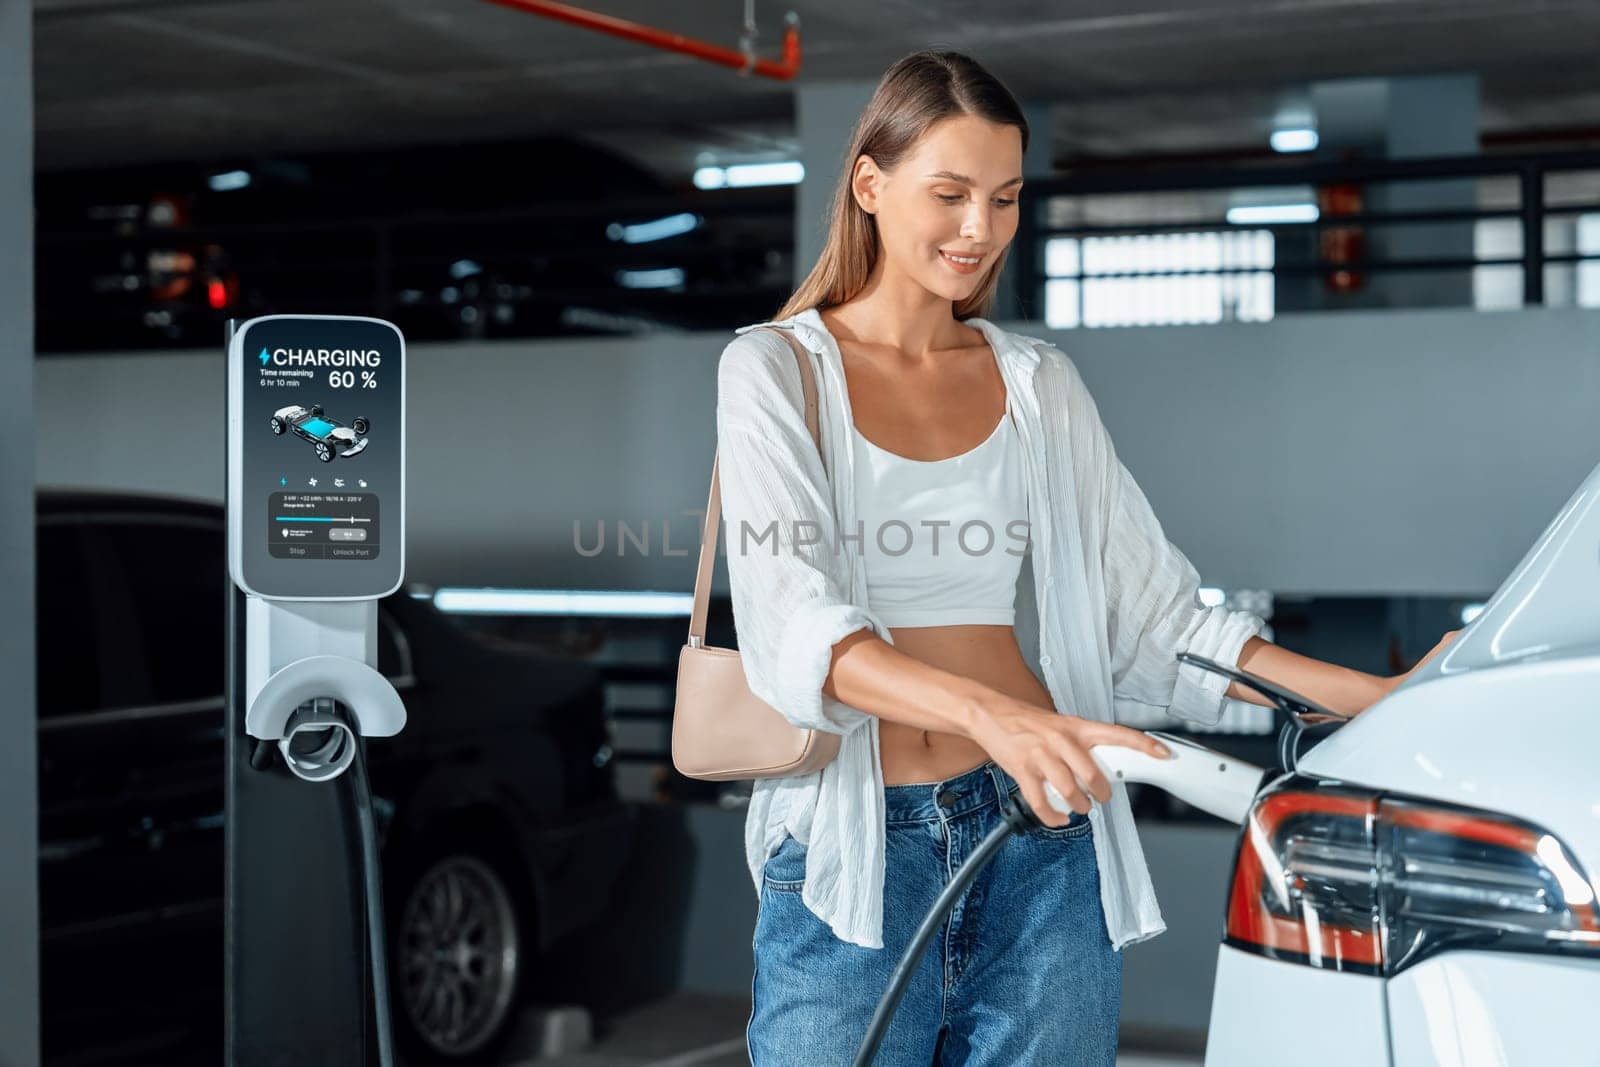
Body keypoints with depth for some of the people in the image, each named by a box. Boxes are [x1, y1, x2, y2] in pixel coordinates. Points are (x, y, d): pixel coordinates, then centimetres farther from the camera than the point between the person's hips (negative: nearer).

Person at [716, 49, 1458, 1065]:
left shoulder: (1041, 384, 13)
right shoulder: (776, 370, 0)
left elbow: (1159, 619, 12)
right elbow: (793, 629, -14)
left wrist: (1384, 698, 0)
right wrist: (988, 711, -32)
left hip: (1042, 851, 3)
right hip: (850, 857, -3)